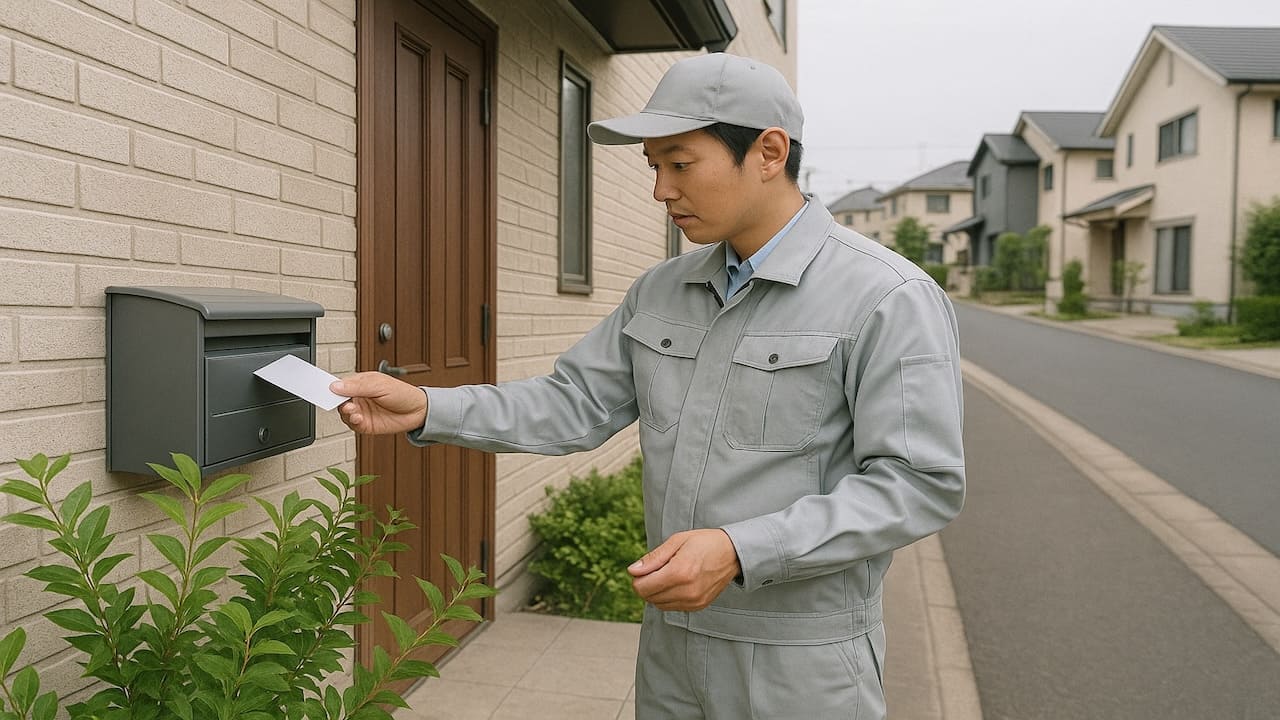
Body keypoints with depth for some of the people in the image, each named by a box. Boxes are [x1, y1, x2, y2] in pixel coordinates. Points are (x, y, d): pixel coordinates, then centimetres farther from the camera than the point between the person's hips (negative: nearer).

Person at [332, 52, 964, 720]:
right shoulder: (661, 289, 4)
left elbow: (918, 483, -19)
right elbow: (577, 405, 5)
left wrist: (739, 551, -27)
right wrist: (427, 409, -8)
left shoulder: (888, 298, -16)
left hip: (799, 666, -5)